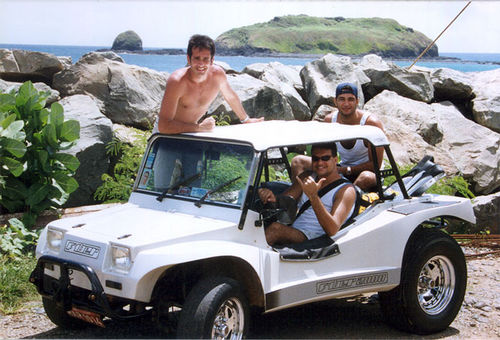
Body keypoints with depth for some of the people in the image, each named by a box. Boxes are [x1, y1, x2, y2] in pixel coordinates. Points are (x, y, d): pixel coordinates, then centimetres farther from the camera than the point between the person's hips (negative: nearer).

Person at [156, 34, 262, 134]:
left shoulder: (218, 74, -14)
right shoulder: (177, 81, -30)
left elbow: (231, 97, 10)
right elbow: (163, 126, -35)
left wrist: (246, 120, 22)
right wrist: (200, 127, -35)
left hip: (191, 129, 4)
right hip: (169, 132, -4)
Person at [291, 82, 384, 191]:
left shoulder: (371, 123, -16)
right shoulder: (329, 120, -2)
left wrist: (345, 170, -23)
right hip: (342, 169, 5)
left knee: (367, 178, -43)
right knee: (298, 161, -6)